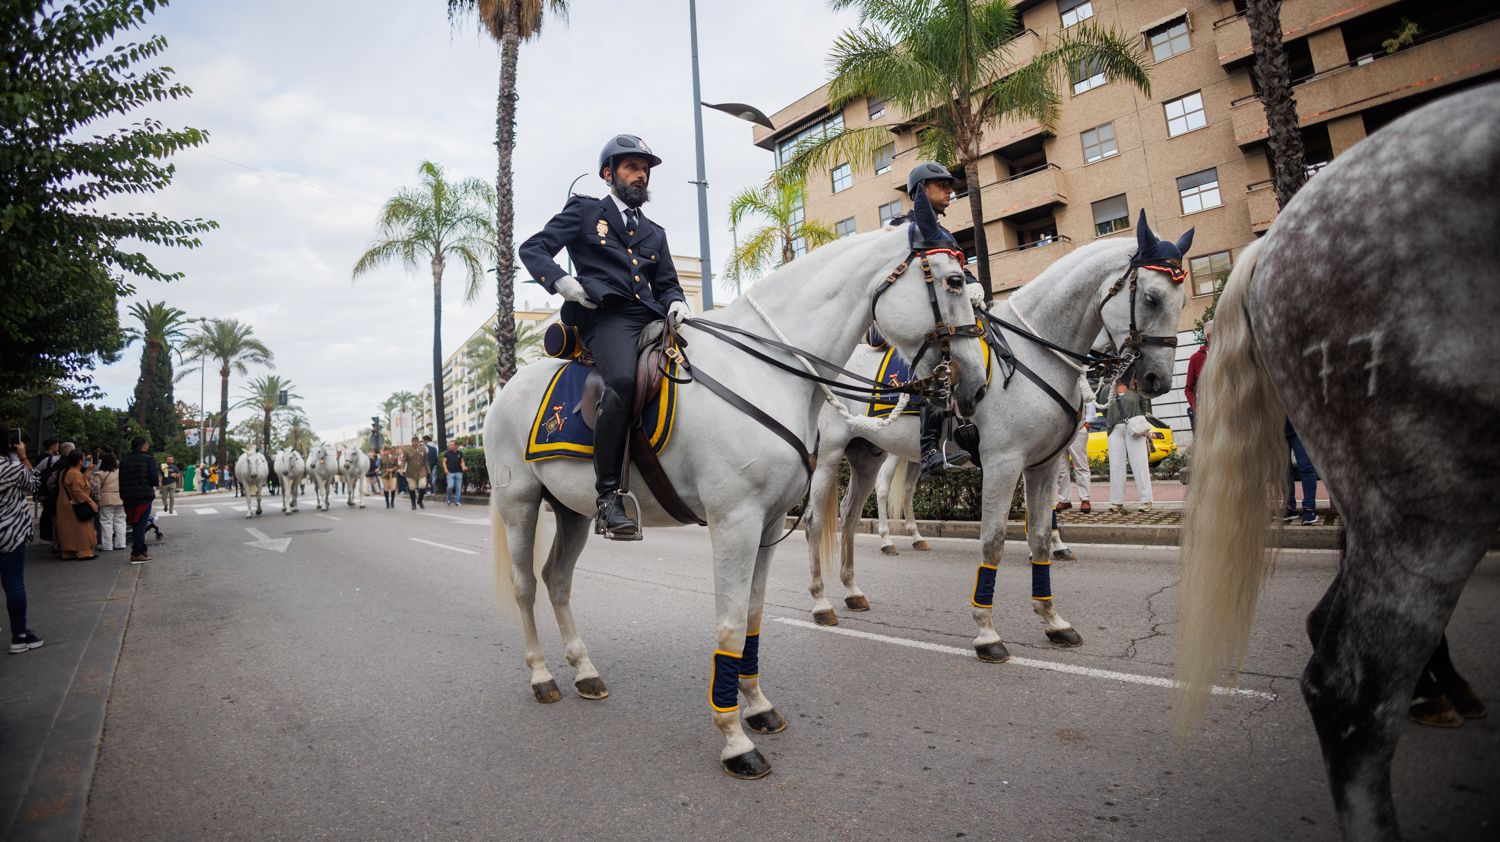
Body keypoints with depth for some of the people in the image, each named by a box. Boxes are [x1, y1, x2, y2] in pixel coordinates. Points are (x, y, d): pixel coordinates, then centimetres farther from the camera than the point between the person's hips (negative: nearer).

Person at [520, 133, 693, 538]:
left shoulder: (655, 233, 32)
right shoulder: (584, 212, 18)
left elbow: (667, 283, 29)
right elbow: (532, 249, 11)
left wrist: (676, 302, 4)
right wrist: (561, 281, -9)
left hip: (653, 319, 6)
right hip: (607, 317, -6)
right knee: (623, 380, -35)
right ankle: (608, 497, -31)